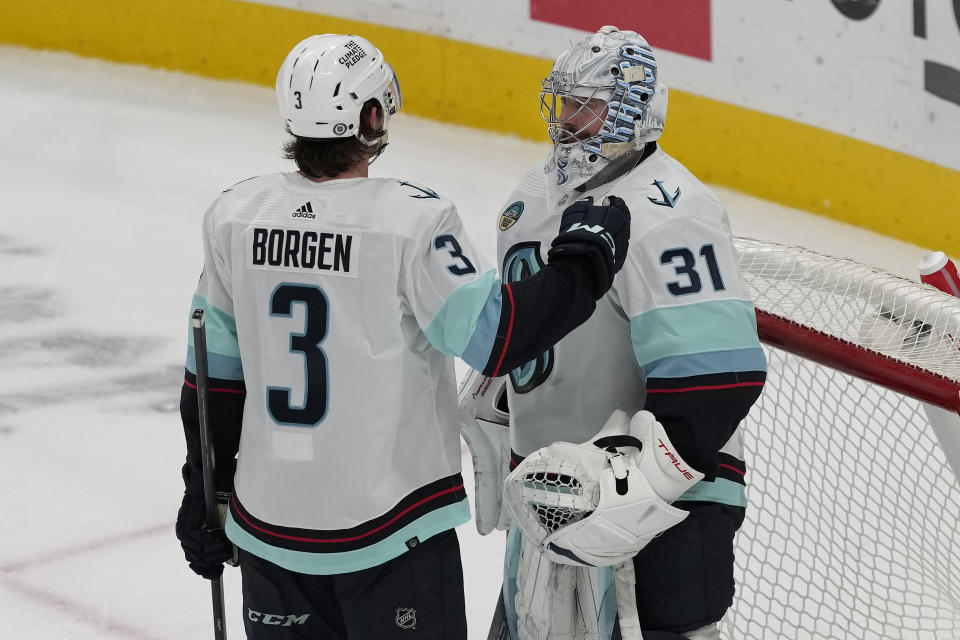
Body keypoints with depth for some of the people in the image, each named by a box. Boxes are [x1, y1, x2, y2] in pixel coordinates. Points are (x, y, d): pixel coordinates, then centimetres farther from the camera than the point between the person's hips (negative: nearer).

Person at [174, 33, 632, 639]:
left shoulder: (234, 215, -1)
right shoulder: (413, 219, -17)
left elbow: (214, 373, 7)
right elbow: (495, 335, -17)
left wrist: (206, 496, 17)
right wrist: (585, 257, -4)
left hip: (268, 525, 5)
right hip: (387, 533, -5)